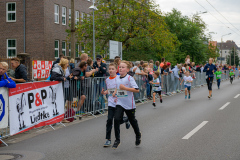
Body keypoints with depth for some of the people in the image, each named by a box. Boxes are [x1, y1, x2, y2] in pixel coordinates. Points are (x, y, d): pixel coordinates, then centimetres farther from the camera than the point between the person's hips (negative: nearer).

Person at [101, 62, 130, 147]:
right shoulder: (107, 80, 7)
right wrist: (104, 92, -1)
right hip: (111, 103, 3)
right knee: (109, 120, -6)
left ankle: (126, 120, 42)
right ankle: (108, 139, 0)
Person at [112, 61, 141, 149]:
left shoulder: (129, 78, -14)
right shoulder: (117, 78, 4)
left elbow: (137, 89, -21)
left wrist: (125, 88, -25)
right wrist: (115, 91, 8)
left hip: (129, 104, -4)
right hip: (119, 103, 4)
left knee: (132, 120, 13)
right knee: (116, 119, -14)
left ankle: (138, 135, 41)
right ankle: (117, 140, -5)